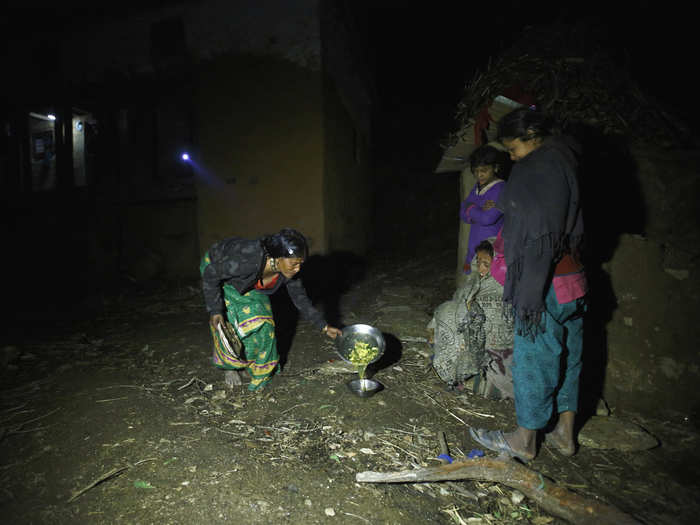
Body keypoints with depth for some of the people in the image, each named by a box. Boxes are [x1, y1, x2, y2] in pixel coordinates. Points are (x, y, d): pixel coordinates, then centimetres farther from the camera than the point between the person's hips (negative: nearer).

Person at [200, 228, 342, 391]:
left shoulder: (289, 271, -26)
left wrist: (324, 327, -9)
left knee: (261, 322, 0)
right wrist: (215, 310, -31)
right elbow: (210, 275, -31)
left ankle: (259, 371, 23)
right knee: (230, 324, -7)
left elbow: (301, 299, -11)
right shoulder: (248, 258, -45)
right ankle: (229, 366, 23)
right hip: (217, 267, -4)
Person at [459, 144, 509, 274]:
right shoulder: (477, 187, 11)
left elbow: (488, 218, -22)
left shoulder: (501, 189, -13)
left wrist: (471, 209, -5)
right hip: (475, 246, 7)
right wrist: (480, 210, -13)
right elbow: (463, 214, 5)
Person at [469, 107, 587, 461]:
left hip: (547, 285, -9)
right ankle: (564, 435, 33)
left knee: (533, 359, 4)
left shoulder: (537, 170, -15)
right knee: (566, 358, 17)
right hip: (572, 281, 9)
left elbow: (538, 239, -22)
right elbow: (571, 231, 16)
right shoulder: (563, 164, 14)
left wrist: (529, 296, -20)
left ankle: (524, 442, 21)